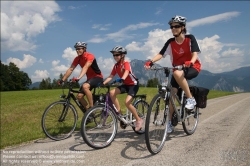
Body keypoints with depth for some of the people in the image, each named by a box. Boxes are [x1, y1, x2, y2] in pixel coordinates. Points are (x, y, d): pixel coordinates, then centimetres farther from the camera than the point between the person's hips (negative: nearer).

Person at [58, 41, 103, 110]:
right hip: (89, 78, 7)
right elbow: (70, 69, -2)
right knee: (79, 96, -5)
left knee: (85, 86, -35)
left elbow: (86, 67, -36)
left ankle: (92, 107, -23)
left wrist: (78, 78, -50)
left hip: (97, 77, -7)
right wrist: (62, 80, -10)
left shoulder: (90, 56, -20)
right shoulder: (77, 59, 0)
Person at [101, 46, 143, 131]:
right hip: (125, 84, 7)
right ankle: (120, 113, -7)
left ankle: (138, 120, -2)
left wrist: (121, 79, -59)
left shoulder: (126, 63, -18)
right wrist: (103, 83, -23)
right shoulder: (116, 66, 0)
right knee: (112, 93, -18)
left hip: (133, 84, -6)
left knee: (127, 102, -24)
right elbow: (111, 76, -7)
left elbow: (126, 72, -38)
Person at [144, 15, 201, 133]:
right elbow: (161, 54, -15)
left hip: (192, 68, -4)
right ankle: (169, 122, 5)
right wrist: (151, 62, -34)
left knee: (177, 73, -38)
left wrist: (190, 62, -43)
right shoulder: (170, 42, -4)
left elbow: (195, 54, -20)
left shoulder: (190, 38, -10)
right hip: (177, 69, 4)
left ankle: (190, 99, -20)